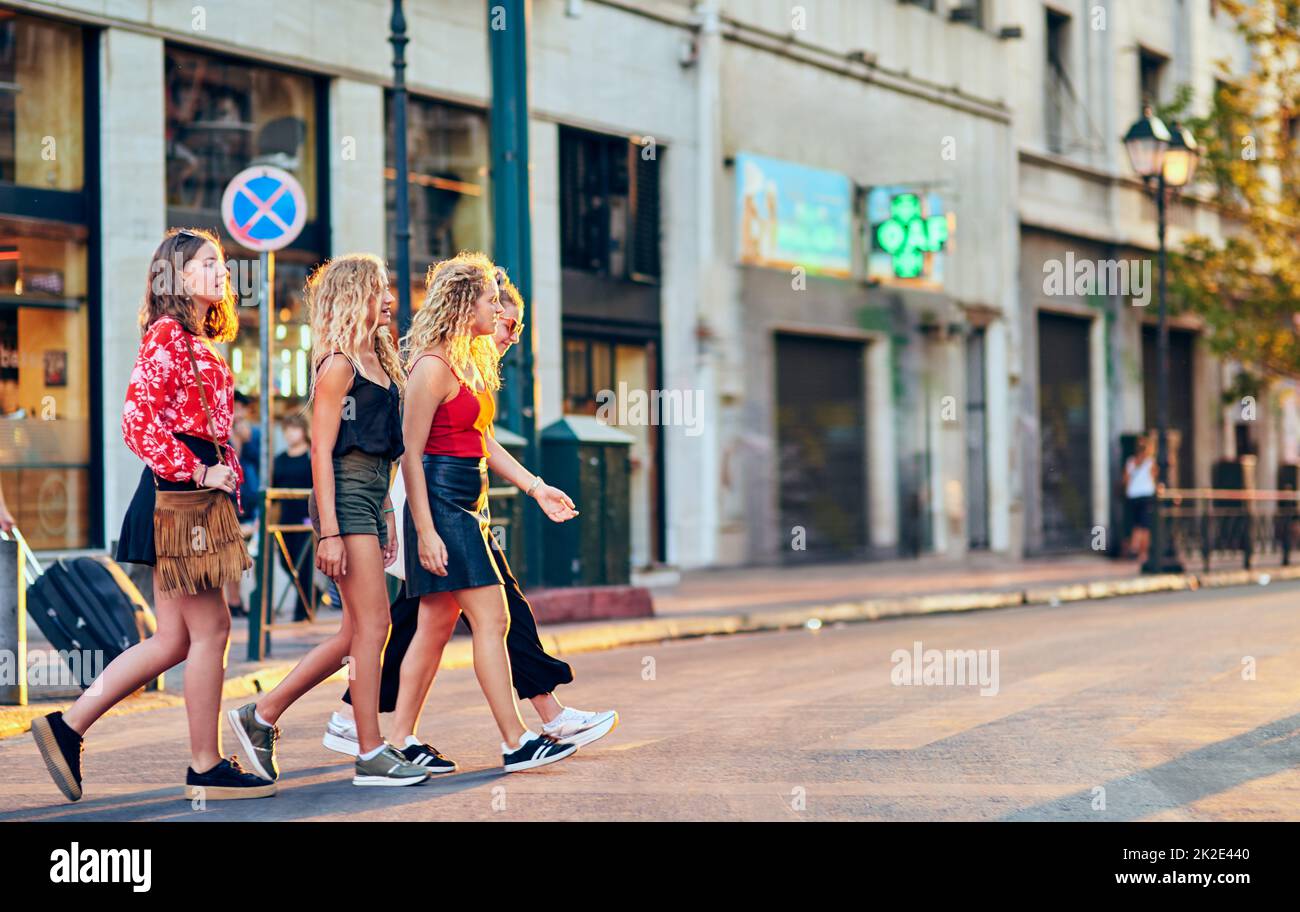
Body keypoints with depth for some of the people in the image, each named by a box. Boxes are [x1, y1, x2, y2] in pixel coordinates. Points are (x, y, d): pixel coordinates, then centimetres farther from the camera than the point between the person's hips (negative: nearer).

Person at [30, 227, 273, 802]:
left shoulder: (197, 343, 20)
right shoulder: (167, 335, -9)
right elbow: (139, 421, -18)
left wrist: (223, 477, 14)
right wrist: (199, 472, -17)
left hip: (195, 492, 10)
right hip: (176, 496, -10)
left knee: (174, 639, 9)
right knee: (209, 630, -4)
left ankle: (68, 727, 13)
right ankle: (207, 768, 4)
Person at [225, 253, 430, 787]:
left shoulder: (378, 363, 18)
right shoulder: (339, 364, -8)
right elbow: (322, 450, -13)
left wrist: (386, 517, 20)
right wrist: (329, 532, -18)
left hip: (369, 498, 9)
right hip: (345, 497, -9)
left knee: (356, 633, 9)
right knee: (371, 625, -8)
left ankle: (261, 716, 16)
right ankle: (371, 755, -3)